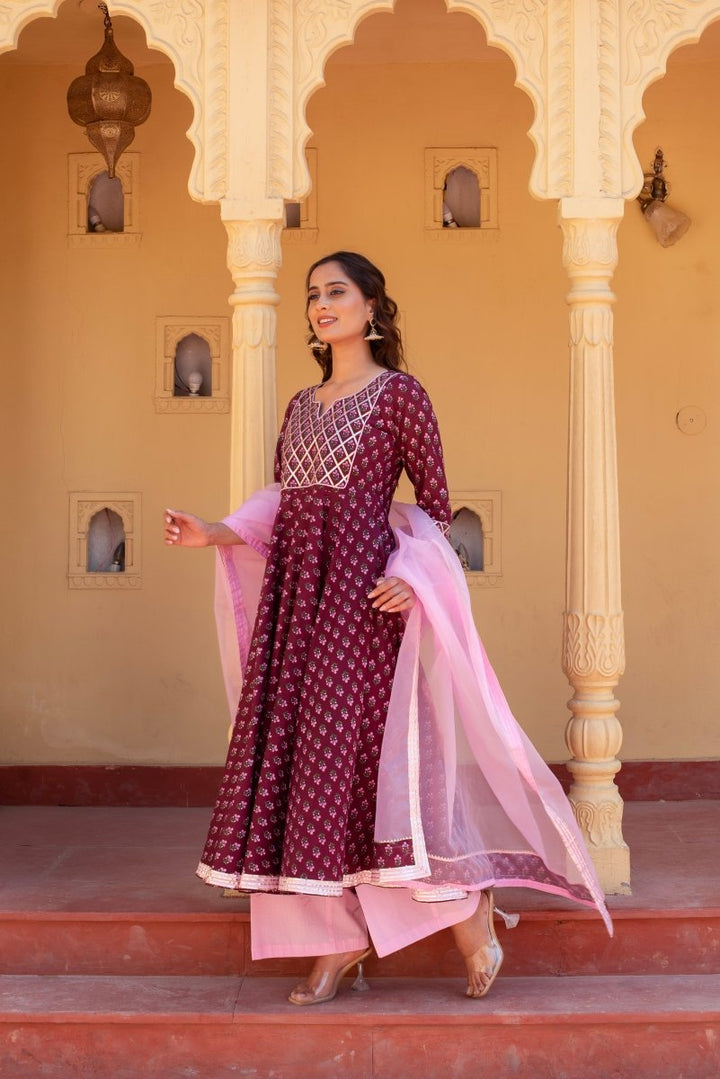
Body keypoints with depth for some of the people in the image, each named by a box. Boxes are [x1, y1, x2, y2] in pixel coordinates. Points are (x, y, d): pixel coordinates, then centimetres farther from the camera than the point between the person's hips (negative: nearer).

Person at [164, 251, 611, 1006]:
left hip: (363, 589, -7)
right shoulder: (301, 407, 18)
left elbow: (435, 505, -2)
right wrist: (215, 534, 0)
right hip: (295, 590, 7)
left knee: (359, 748, -10)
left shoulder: (399, 393, 0)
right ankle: (338, 938, 10)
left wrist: (412, 576, -18)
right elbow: (277, 508, 16)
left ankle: (469, 910, 6)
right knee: (298, 750, 2)